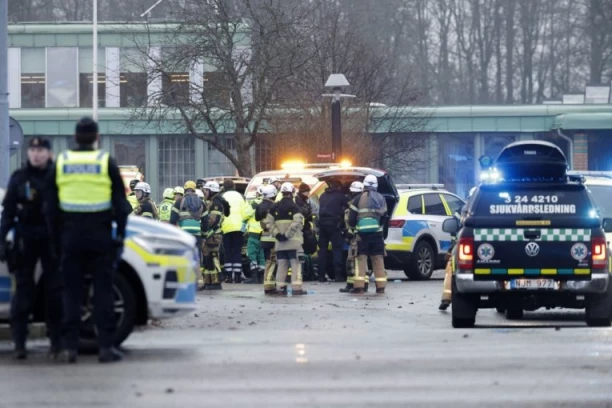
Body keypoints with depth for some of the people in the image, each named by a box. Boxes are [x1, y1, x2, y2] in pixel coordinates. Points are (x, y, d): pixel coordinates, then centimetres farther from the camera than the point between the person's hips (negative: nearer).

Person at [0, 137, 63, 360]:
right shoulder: (19, 178, 4)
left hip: (52, 239, 0)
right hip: (26, 239, 0)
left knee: (54, 291, 1)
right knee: (23, 290, -1)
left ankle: (56, 342, 7)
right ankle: (19, 343, -1)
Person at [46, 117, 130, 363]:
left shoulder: (61, 163, 5)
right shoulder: (106, 163, -1)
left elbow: (51, 207, 8)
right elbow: (121, 204, -1)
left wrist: (56, 238, 14)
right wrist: (119, 234, 5)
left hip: (71, 236, 2)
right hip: (100, 236, -2)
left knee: (72, 290, 5)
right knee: (103, 290, 1)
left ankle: (70, 347, 0)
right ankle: (106, 345, -3)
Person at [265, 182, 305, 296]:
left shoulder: (275, 207, 9)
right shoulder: (294, 207, -7)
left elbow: (269, 222, 2)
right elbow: (297, 223, -20)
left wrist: (277, 234, -4)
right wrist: (287, 235, -16)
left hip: (279, 243, 5)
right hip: (293, 241, -5)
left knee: (281, 265, 10)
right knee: (296, 264, -2)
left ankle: (280, 287, 10)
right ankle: (296, 287, -8)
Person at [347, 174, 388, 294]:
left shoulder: (358, 199, -5)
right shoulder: (381, 199, 10)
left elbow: (351, 218, -5)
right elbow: (384, 217, 17)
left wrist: (352, 226, 15)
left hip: (362, 233, -4)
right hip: (377, 233, 4)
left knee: (361, 258, -3)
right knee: (378, 259, 10)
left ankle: (359, 286, -10)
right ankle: (381, 286, 9)